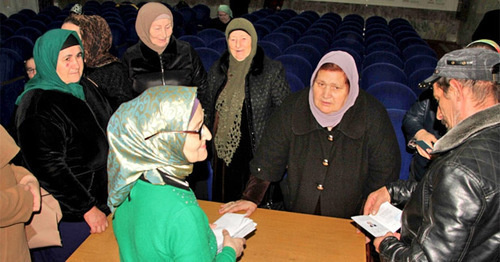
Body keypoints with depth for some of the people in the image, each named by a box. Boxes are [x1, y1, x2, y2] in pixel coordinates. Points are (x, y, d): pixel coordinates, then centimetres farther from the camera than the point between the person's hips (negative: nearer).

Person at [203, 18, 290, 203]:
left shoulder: (272, 71, -8)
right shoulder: (218, 69, 5)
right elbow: (208, 108, 15)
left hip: (256, 150, -4)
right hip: (224, 150, 4)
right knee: (224, 201, 15)